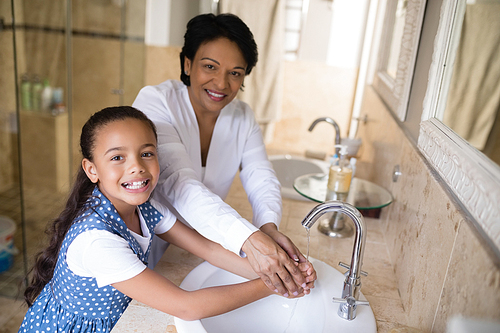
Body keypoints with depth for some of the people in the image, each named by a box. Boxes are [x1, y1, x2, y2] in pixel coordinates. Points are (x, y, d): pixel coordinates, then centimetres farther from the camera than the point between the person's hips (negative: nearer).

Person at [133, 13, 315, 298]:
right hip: (149, 247, -3)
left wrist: (269, 226, -35)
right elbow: (180, 184, -32)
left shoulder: (243, 117, -1)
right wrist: (250, 239, -45)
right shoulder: (155, 102, -18)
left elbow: (262, 180, -11)